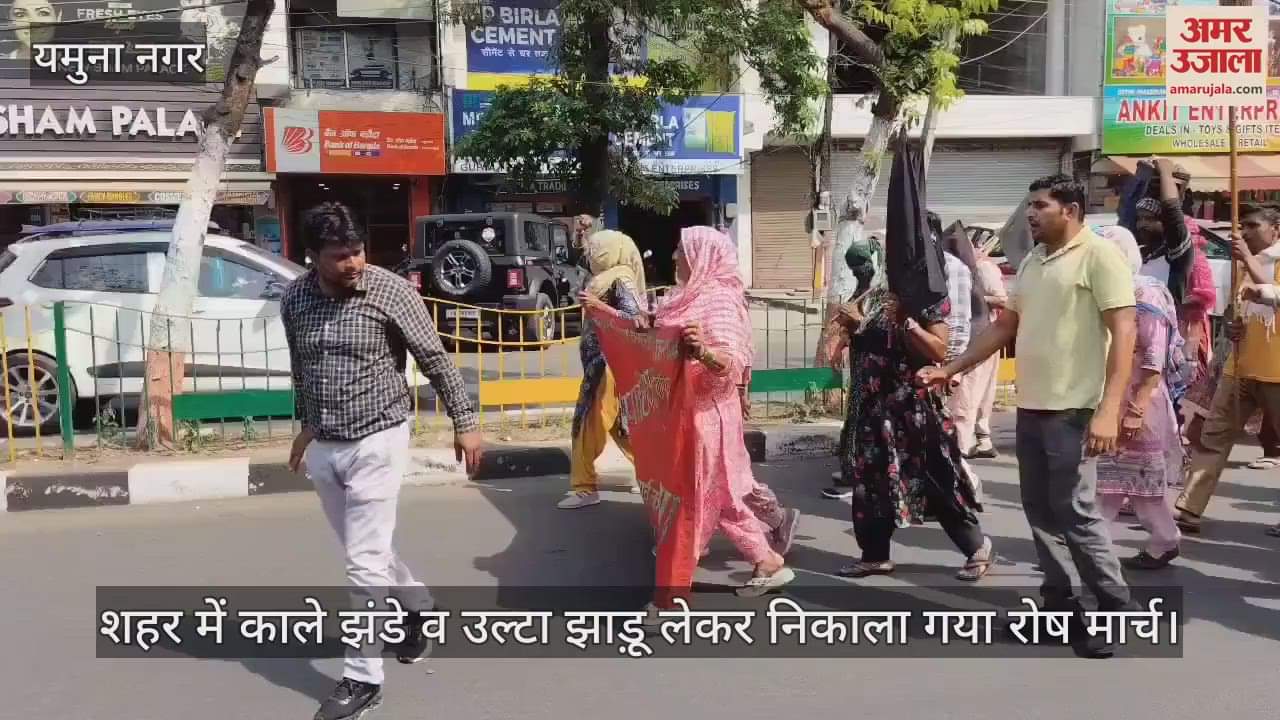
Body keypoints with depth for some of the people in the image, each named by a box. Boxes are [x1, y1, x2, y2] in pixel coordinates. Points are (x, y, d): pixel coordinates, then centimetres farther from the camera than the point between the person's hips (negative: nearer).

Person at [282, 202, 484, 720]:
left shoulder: (391, 291, -14)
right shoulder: (294, 299, 0)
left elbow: (436, 360, -7)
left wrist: (465, 422, -6)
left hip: (377, 443, -5)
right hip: (323, 447, 6)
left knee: (365, 563, -4)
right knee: (366, 551, 19)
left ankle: (363, 677, 8)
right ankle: (419, 608, 44)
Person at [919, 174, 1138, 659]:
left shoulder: (1100, 256, -8)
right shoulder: (1031, 262, 15)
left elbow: (1123, 333, -14)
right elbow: (1004, 327, 20)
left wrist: (1108, 411, -23)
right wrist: (950, 370, 14)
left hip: (1073, 410, -8)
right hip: (1030, 407, 8)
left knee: (1075, 512, -7)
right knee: (1040, 510, 11)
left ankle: (1114, 609, 9)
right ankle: (1059, 604, 23)